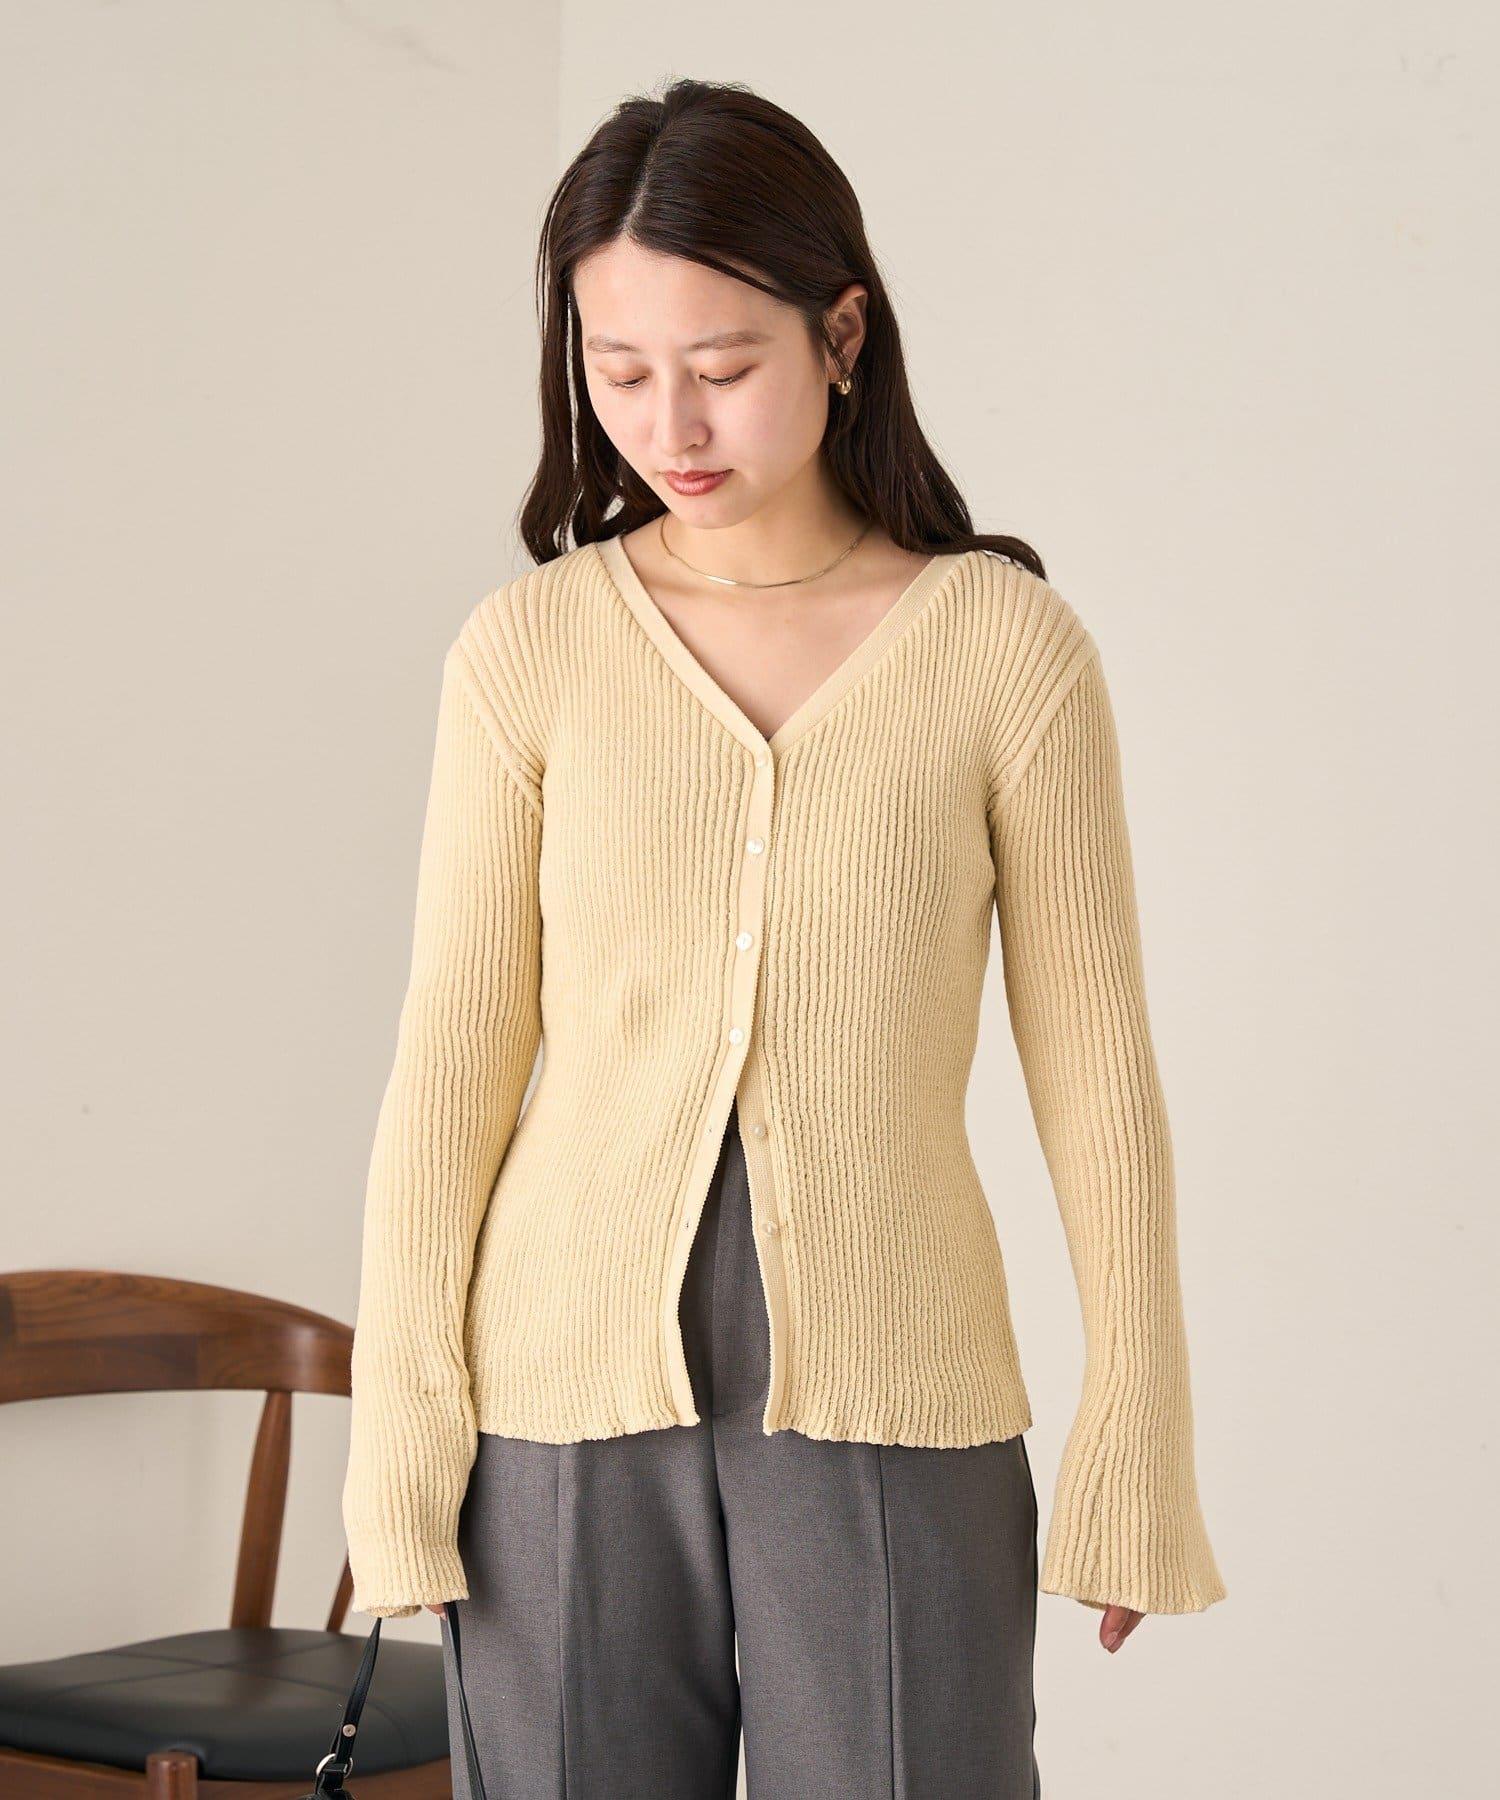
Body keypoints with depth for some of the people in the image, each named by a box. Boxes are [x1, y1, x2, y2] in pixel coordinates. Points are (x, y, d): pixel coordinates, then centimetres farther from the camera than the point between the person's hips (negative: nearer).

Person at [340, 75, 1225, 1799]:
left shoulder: (1002, 641, -1)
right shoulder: (526, 649, 1)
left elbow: (1091, 1058, 2)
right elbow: (453, 1060, 2)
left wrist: (1137, 1435, 2)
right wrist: (401, 1435, -1)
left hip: (891, 1407, -1)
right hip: (570, 1398, 1)